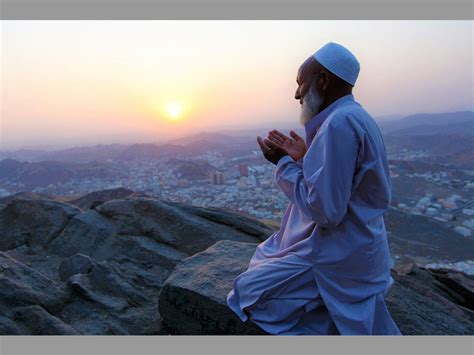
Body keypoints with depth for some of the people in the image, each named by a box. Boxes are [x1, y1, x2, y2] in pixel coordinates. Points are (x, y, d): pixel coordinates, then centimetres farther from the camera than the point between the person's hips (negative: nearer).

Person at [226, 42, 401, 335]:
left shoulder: (339, 122, -23)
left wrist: (284, 163, -16)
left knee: (247, 291, -2)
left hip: (337, 259, -10)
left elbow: (326, 210, -27)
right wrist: (304, 158, 11)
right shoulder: (357, 117, 10)